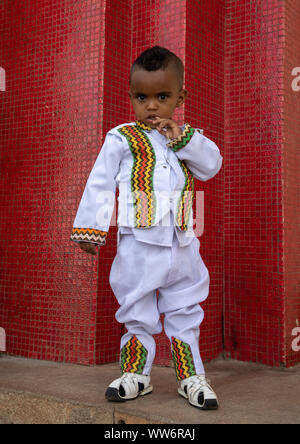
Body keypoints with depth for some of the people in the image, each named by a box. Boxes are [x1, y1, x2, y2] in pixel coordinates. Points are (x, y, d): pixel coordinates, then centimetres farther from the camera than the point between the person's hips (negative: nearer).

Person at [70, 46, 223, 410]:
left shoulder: (187, 137, 10)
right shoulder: (122, 138, -3)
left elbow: (212, 166, -1)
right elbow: (99, 184, -3)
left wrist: (184, 140, -13)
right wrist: (89, 229, -5)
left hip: (182, 244, 3)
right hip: (139, 243, -3)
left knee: (185, 310, 11)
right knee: (137, 310, 8)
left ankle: (191, 376, 23)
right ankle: (135, 374, 24)